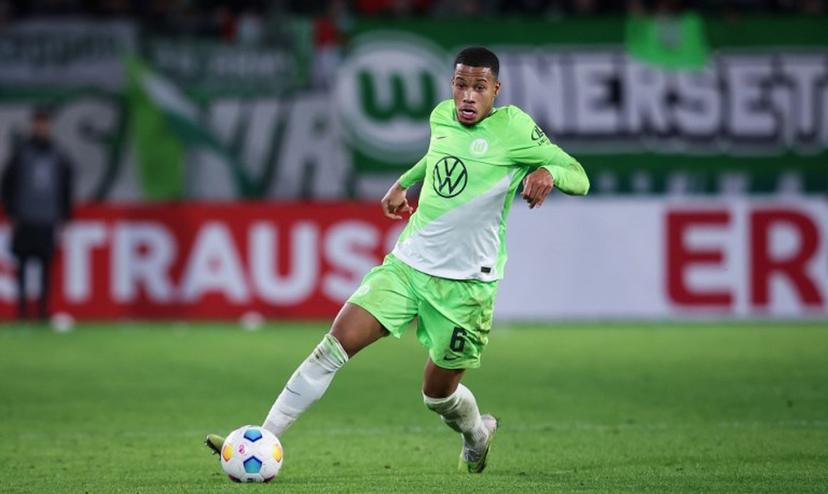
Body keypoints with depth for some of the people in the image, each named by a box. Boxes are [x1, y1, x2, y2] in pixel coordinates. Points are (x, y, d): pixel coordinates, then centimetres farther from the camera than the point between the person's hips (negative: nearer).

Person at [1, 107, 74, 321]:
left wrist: (63, 216, 10)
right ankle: (22, 308, 4)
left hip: (48, 223, 2)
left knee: (46, 265, 1)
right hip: (24, 221, -2)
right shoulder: (20, 153, 1)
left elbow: (66, 188, 14)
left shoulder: (58, 157, 7)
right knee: (22, 265, -1)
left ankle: (44, 309, 6)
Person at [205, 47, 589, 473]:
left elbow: (579, 178, -10)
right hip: (407, 262, 4)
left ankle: (476, 434, 44)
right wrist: (404, 183, 24)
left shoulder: (512, 127, -12)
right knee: (336, 344, -11)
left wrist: (548, 171, -30)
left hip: (465, 284, -4)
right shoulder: (441, 117, 5)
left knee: (438, 394, 7)